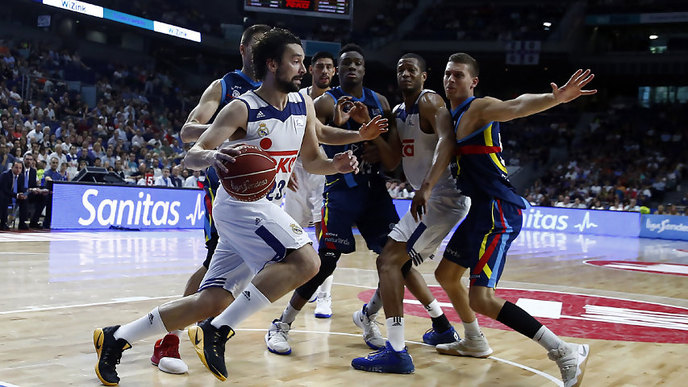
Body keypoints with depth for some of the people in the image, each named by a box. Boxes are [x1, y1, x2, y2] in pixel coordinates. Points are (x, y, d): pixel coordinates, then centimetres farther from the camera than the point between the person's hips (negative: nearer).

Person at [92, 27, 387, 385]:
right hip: (240, 203, -7)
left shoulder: (304, 105, 8)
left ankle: (116, 339, 14)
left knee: (212, 301, 4)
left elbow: (311, 160, 19)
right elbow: (190, 157, -16)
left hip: (266, 207, 7)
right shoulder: (242, 109, -12)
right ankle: (218, 331, -21)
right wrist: (211, 157, -39)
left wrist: (335, 165, -3)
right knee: (305, 261, -26)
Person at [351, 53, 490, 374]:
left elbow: (447, 142, -29)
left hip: (442, 198, -10)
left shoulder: (430, 102, -12)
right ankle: (442, 327, 35)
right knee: (401, 260, 24)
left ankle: (396, 352, -19)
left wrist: (425, 188, -41)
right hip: (434, 198, 10)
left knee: (388, 261, -15)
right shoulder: (398, 112, 16)